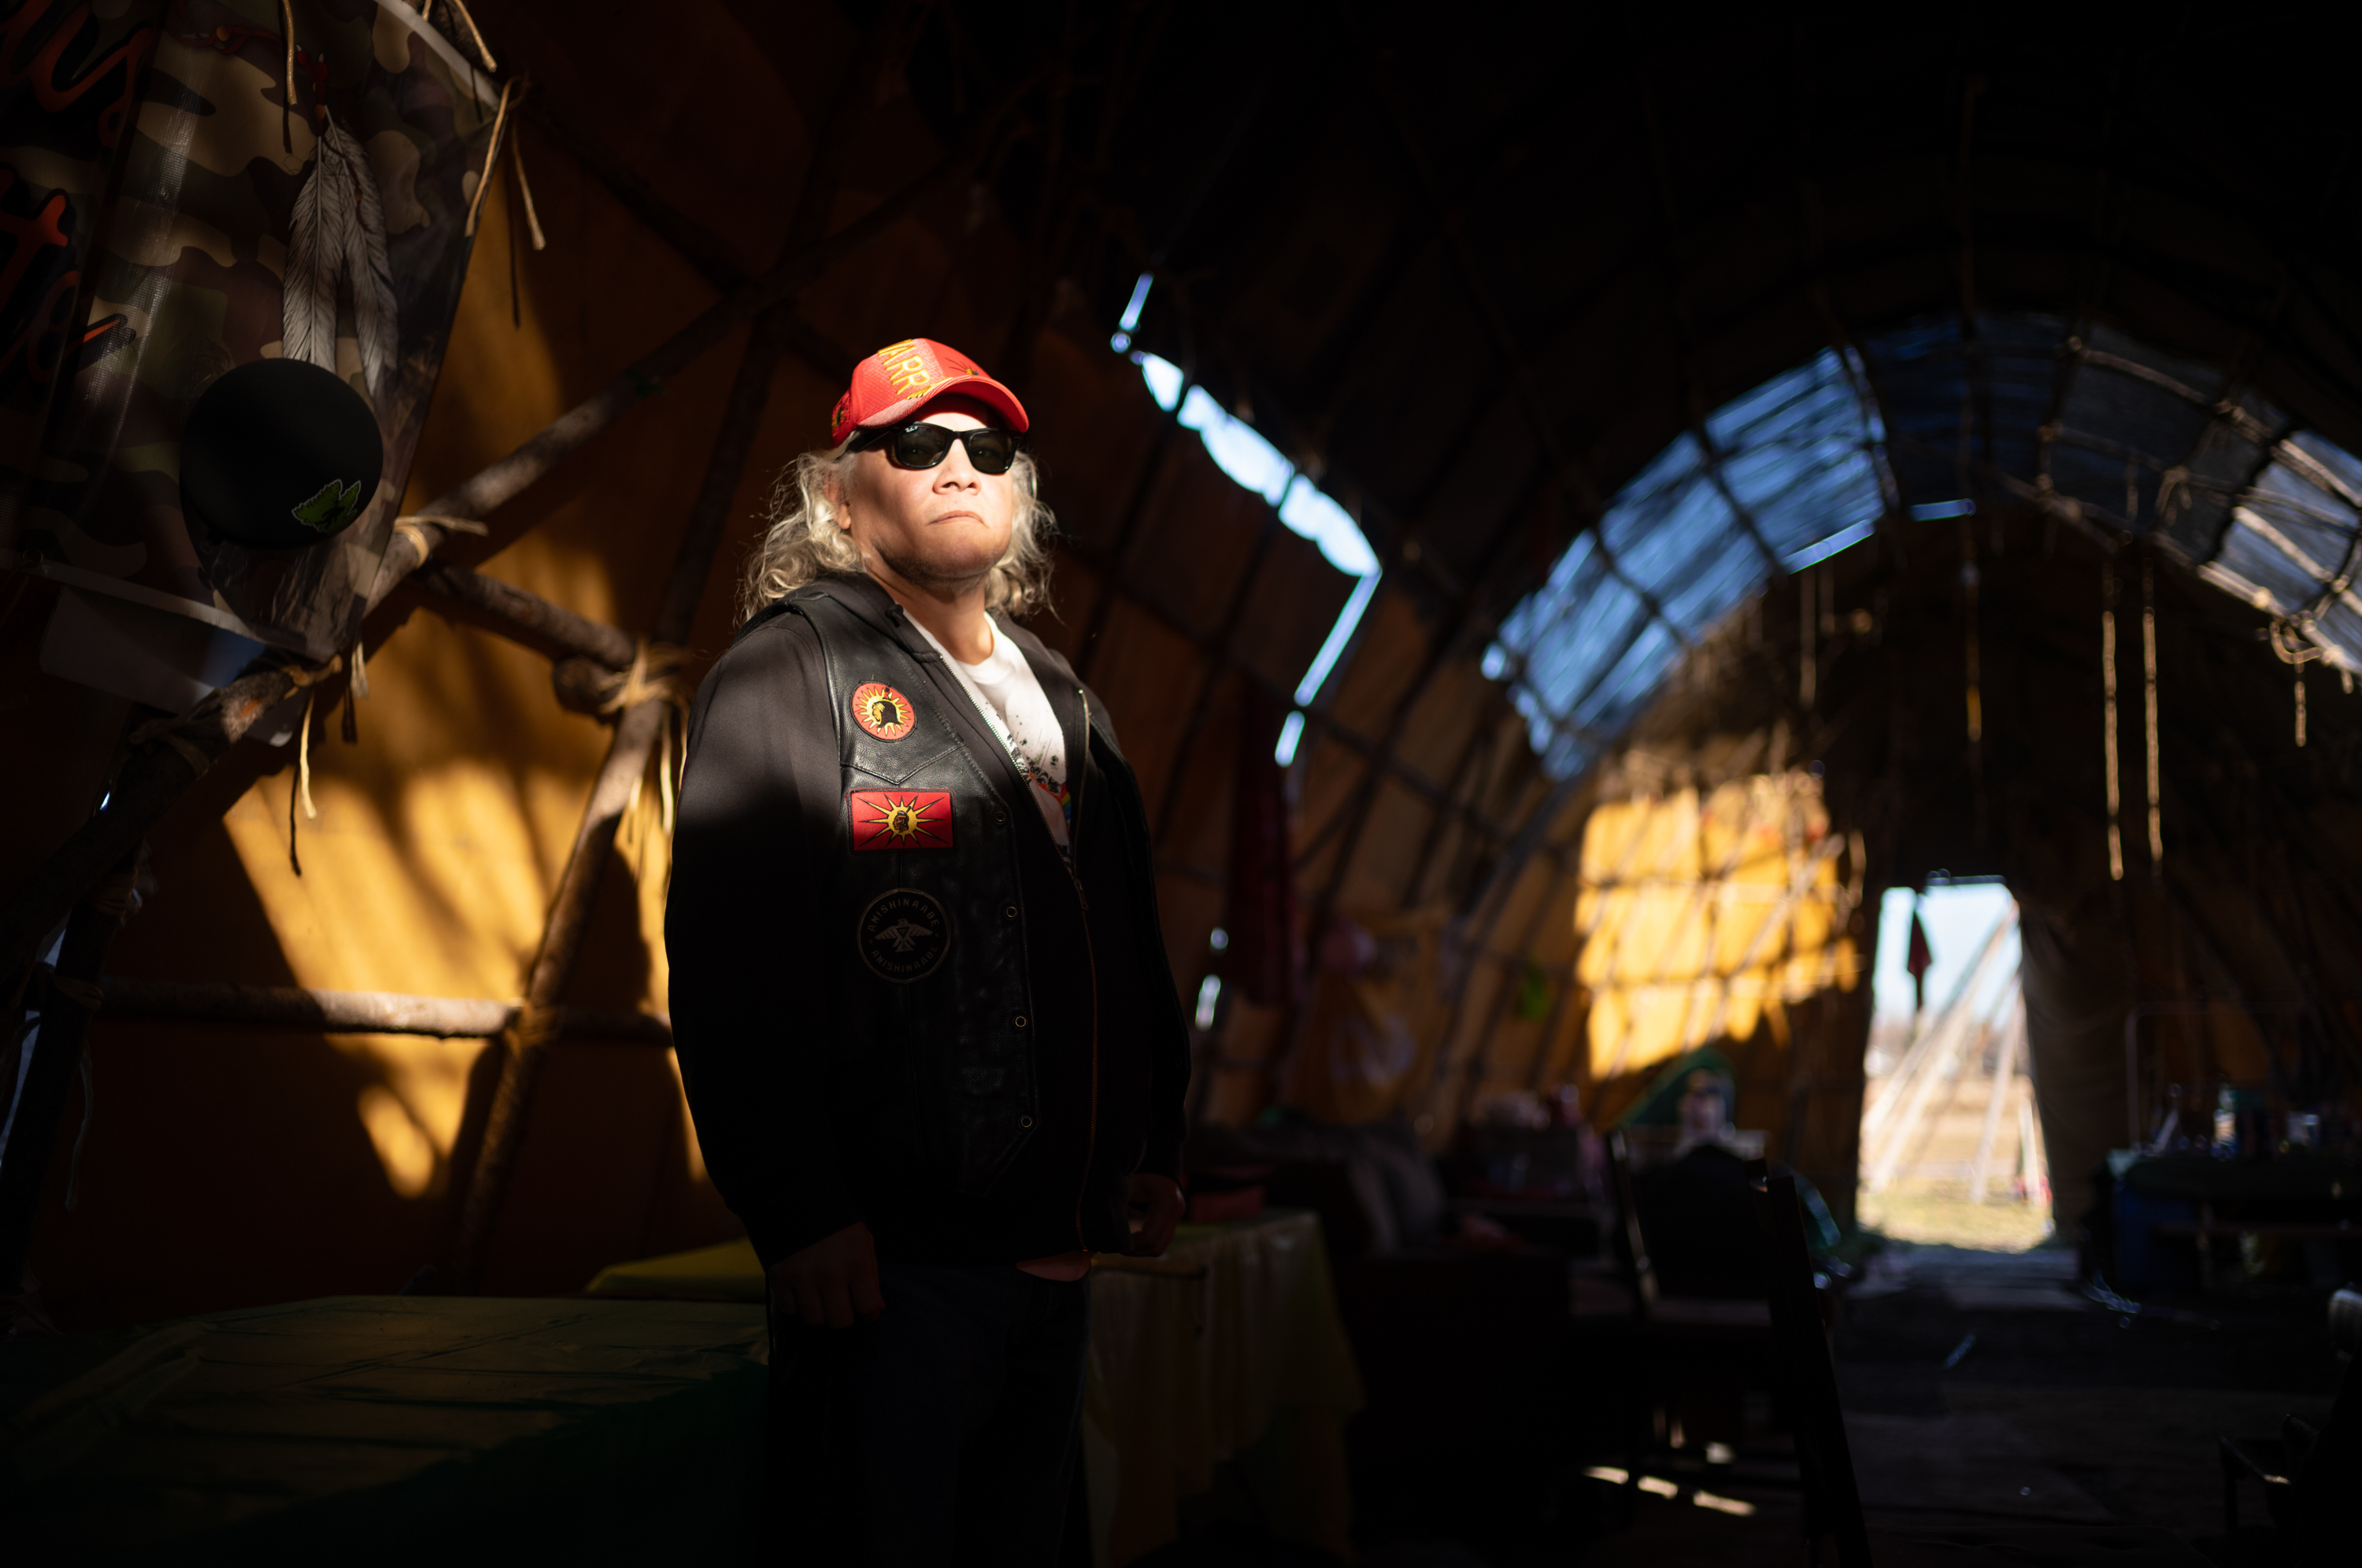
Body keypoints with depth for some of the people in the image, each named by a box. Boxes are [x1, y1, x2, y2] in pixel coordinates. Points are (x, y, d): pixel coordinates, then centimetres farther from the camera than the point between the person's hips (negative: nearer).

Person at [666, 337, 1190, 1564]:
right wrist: (797, 1214, -20)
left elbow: (1133, 949, 20)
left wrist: (1152, 1150, 13)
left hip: (1058, 1256, 7)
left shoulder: (1064, 702, 18)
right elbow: (732, 968, -15)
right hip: (883, 1256, -7)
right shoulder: (792, 670, -5)